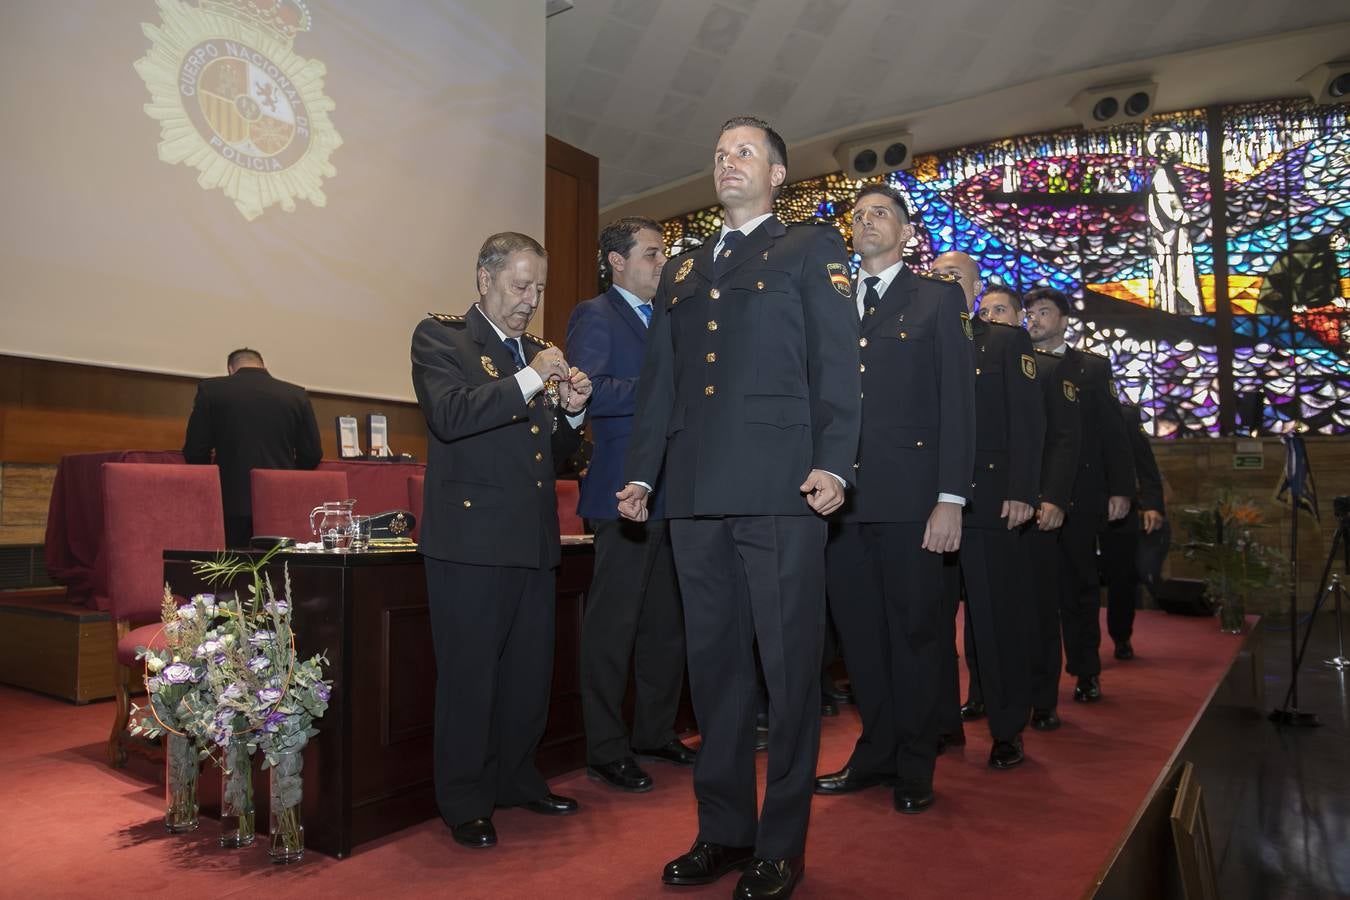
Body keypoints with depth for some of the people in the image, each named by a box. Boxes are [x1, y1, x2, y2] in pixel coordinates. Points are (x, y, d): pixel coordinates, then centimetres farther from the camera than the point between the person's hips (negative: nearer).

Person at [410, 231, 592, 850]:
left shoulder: (537, 352, 18)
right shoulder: (439, 337, -1)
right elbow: (448, 415, -19)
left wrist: (571, 411, 1)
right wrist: (529, 380, -20)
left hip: (534, 542, 7)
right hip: (470, 540, -6)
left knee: (531, 671, 15)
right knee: (469, 676, 3)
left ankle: (517, 780, 33)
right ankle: (465, 804, 19)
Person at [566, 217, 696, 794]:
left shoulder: (664, 321, 19)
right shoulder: (595, 316, -4)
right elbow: (590, 392, -20)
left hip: (671, 494, 8)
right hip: (627, 495, -8)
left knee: (666, 622, 14)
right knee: (613, 626, 0)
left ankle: (655, 733, 29)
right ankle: (605, 750, 13)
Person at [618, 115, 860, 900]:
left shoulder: (813, 250, 9)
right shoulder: (682, 271, 23)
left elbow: (836, 364, -3)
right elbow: (659, 381, 20)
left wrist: (833, 463, -15)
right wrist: (641, 472, 12)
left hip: (779, 489, -5)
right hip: (696, 493, 5)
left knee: (789, 665, 1)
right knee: (715, 662, 10)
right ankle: (724, 829, 24)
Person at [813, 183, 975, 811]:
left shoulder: (938, 300, 6)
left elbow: (956, 403, -2)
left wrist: (950, 499, -10)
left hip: (908, 497, -4)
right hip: (841, 495, 4)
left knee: (914, 630, 6)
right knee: (859, 633, 11)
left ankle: (915, 768, 21)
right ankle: (876, 754, 27)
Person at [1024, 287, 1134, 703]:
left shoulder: (1093, 368, 9)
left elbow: (1113, 432, 4)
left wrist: (1120, 488, -4)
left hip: (1078, 494, 0)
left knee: (1078, 585, 7)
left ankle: (1086, 672, 18)